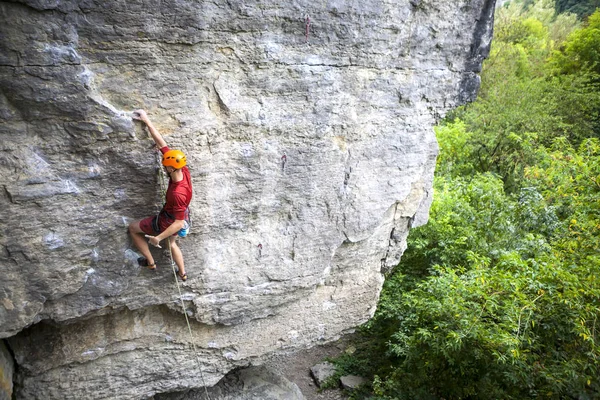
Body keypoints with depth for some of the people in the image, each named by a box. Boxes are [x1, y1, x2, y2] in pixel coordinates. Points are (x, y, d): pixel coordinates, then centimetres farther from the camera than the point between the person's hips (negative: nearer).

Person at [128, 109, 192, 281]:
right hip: (176, 219, 8)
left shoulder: (177, 193, -42)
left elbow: (179, 223, -37)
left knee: (133, 227, 16)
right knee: (172, 243, 34)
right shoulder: (184, 170, -23)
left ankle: (150, 262, 25)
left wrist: (158, 238, -31)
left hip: (167, 223, -7)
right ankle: (183, 273, 47)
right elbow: (162, 145, -18)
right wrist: (147, 122, -15)